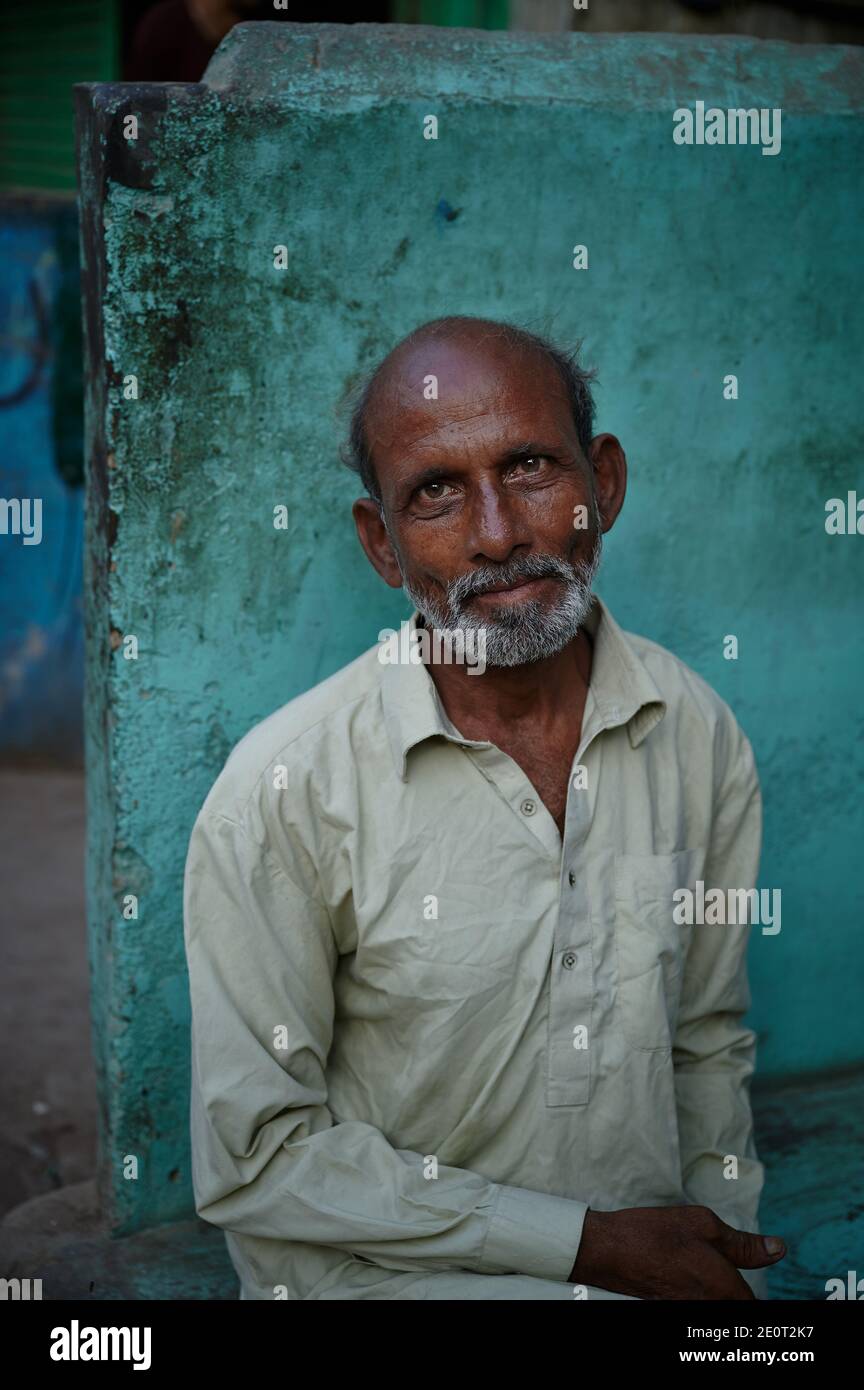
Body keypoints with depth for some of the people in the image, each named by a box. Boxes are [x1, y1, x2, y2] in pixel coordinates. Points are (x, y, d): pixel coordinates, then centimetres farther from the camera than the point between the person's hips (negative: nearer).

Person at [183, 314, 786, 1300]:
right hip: (381, 1271, -5)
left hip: (649, 1256, 5)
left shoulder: (699, 731, 0)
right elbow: (252, 1161, -11)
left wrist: (727, 1255, -1)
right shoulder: (281, 789, -15)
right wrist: (585, 1243, -12)